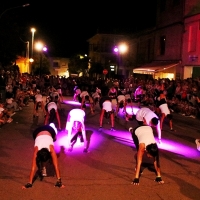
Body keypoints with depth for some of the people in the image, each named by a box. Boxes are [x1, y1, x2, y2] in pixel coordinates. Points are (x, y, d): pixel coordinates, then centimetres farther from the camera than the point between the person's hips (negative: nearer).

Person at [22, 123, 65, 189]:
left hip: (50, 131, 0)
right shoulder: (36, 150, -40)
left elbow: (56, 166, -42)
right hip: (37, 132, 0)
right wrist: (29, 183, -41)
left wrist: (59, 181, -44)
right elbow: (33, 167, -39)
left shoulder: (51, 148, -42)